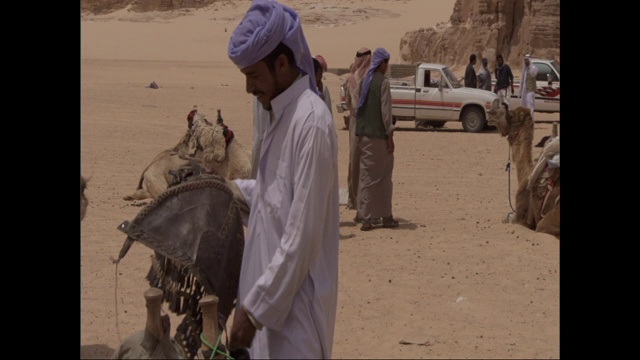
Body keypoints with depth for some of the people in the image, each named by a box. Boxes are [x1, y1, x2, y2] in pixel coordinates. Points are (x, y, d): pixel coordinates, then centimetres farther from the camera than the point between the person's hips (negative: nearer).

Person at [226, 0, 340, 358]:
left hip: (294, 302, -9)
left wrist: (255, 306, -20)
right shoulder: (282, 113, 8)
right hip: (273, 292, 9)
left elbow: (302, 237, -22)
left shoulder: (311, 121, -20)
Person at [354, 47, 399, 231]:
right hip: (379, 135, -6)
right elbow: (385, 111, -14)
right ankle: (386, 216, 12)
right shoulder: (383, 82, -11)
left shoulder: (364, 81, 9)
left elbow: (359, 108, 12)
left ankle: (366, 218, 5)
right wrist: (390, 136, -9)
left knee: (366, 175, 7)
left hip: (364, 135, 6)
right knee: (383, 176, 5)